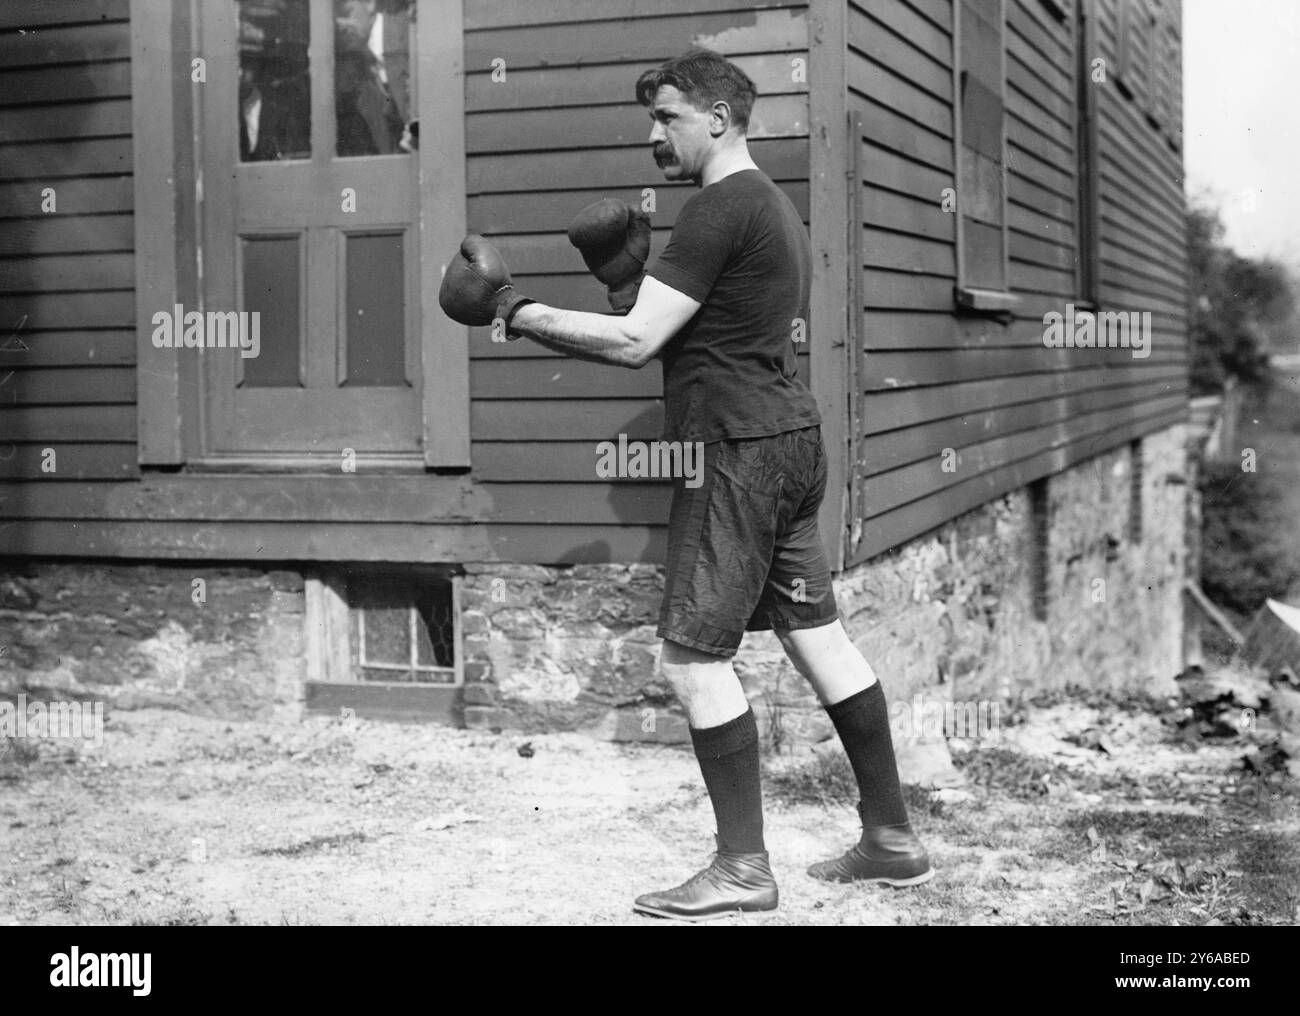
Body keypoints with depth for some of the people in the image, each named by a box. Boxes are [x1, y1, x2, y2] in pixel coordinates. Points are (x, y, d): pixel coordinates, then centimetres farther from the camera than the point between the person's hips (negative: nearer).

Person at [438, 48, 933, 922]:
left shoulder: (721, 209, -13)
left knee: (694, 655, -5)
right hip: (790, 434, 10)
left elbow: (634, 343, -18)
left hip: (739, 448, -10)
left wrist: (518, 312, -9)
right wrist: (633, 279, 9)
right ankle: (893, 839, 20)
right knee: (818, 636, 13)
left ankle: (744, 869, 0)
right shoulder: (774, 206, 19)